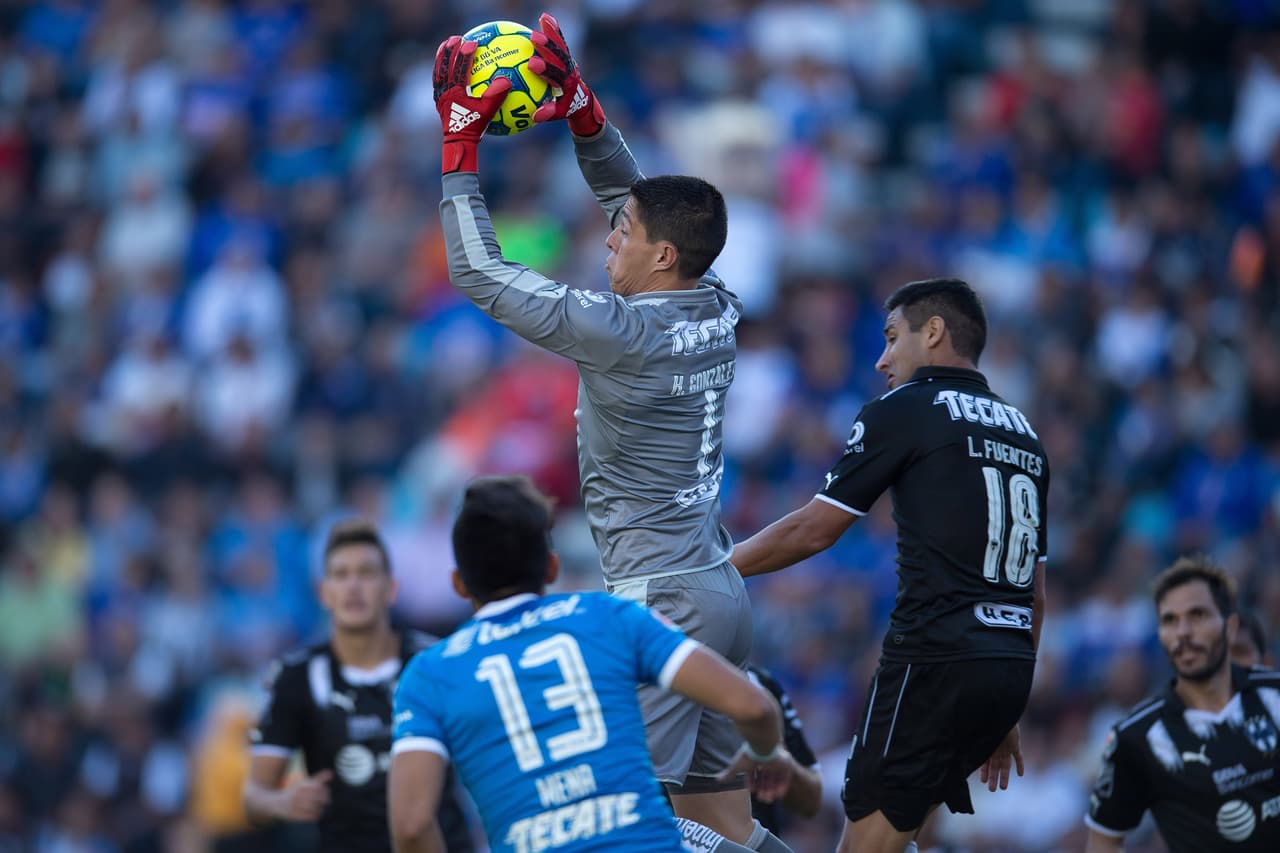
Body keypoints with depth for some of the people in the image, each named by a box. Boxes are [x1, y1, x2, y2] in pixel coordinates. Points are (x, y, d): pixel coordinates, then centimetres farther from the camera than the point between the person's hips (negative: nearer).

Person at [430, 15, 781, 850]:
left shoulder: (622, 334, -17)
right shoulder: (715, 313, 5)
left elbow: (480, 272, -11)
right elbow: (637, 199, 20)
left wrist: (459, 140, -6)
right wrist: (582, 111, 13)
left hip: (663, 601, -9)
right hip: (722, 592, 9)